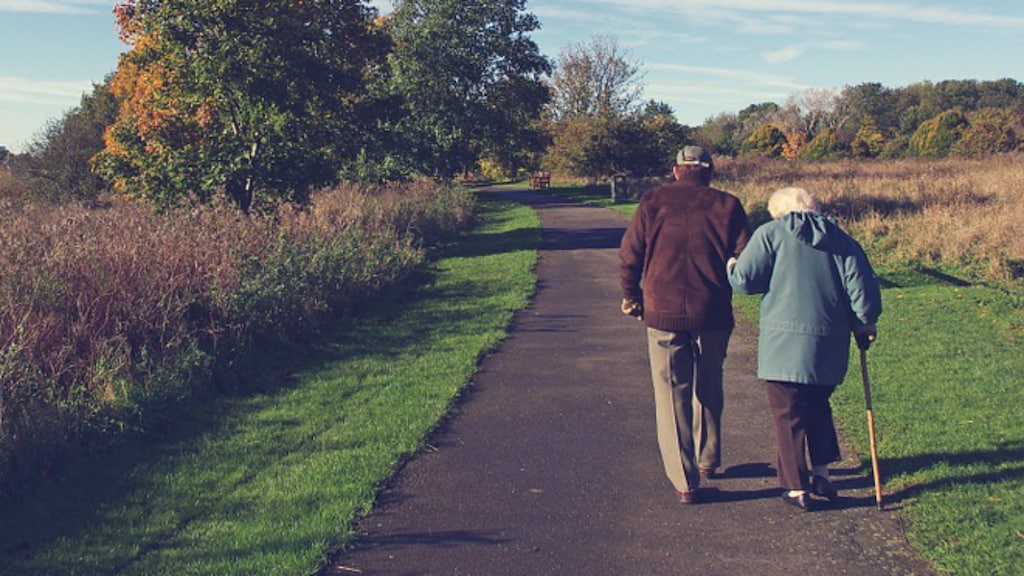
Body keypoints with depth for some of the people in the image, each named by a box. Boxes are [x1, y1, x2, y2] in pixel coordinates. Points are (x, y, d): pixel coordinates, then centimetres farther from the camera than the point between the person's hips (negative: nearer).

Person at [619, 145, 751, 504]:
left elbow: (629, 255, 0)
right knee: (708, 390, 21)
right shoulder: (726, 206, 2)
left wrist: (631, 297, 15)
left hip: (663, 314, -1)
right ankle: (707, 460, 36)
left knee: (672, 396, 5)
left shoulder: (653, 202, 2)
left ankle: (684, 481, 3)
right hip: (713, 316, 1)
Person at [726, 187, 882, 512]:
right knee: (818, 407, 23)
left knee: (789, 415, 5)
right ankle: (821, 474, 24)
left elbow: (745, 280, -7)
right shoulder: (840, 239, 11)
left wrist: (731, 267, 14)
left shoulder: (770, 234, -1)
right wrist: (864, 324, 16)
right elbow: (862, 286, 4)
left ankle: (796, 488, 10)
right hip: (829, 345, 5)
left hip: (784, 343, -4)